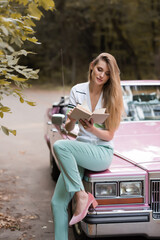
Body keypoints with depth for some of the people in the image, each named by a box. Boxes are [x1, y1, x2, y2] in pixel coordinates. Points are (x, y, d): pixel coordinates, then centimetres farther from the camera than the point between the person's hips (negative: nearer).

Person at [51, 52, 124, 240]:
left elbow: (109, 135, -5)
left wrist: (92, 129, -24)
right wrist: (71, 120, -19)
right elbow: (68, 128, 3)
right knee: (57, 203, -6)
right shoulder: (77, 91, 5)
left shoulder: (110, 97, -3)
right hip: (80, 149, 4)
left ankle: (82, 196, -22)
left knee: (60, 146, -31)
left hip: (102, 152, -4)